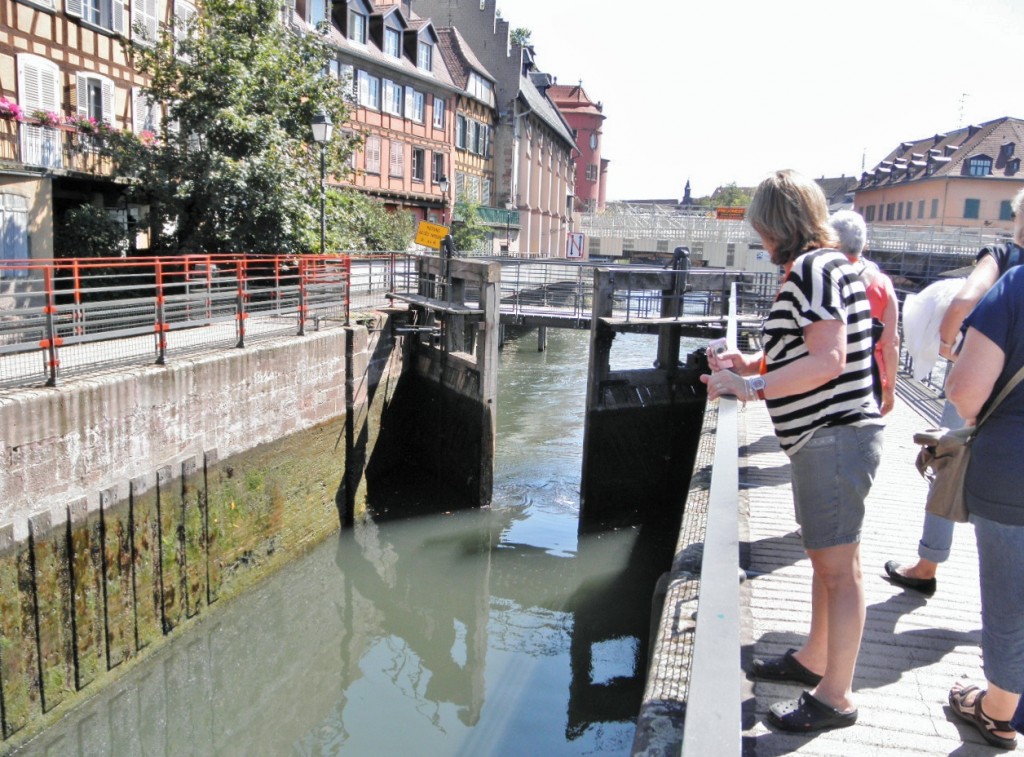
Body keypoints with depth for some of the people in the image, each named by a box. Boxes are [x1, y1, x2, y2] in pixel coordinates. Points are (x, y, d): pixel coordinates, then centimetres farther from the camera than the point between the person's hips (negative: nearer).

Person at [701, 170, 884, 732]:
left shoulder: (813, 268, -16)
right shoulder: (825, 266, 16)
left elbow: (828, 360, -26)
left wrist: (753, 386, -22)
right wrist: (752, 364, 14)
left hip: (833, 437, -11)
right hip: (824, 436, 11)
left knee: (838, 566, -1)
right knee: (825, 558, 21)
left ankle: (835, 697, 11)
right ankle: (813, 659, 37)